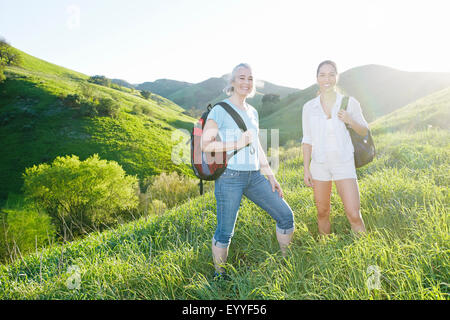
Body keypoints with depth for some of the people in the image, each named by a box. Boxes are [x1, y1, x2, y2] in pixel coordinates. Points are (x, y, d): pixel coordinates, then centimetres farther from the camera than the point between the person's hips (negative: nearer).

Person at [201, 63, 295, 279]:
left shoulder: (252, 112, 15)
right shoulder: (221, 109, -6)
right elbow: (205, 144, -10)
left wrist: (271, 176, 15)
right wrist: (237, 143, -14)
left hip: (255, 176, 7)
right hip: (230, 177, -6)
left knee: (286, 215, 7)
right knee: (225, 232, 2)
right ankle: (219, 275, 24)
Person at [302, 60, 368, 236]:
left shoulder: (350, 103, -4)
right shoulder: (309, 107, 0)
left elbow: (364, 131, 6)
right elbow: (307, 140, 5)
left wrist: (350, 121, -15)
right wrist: (306, 169, 2)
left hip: (344, 164, -1)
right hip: (319, 165, 2)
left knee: (354, 215, -6)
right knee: (323, 213, 11)